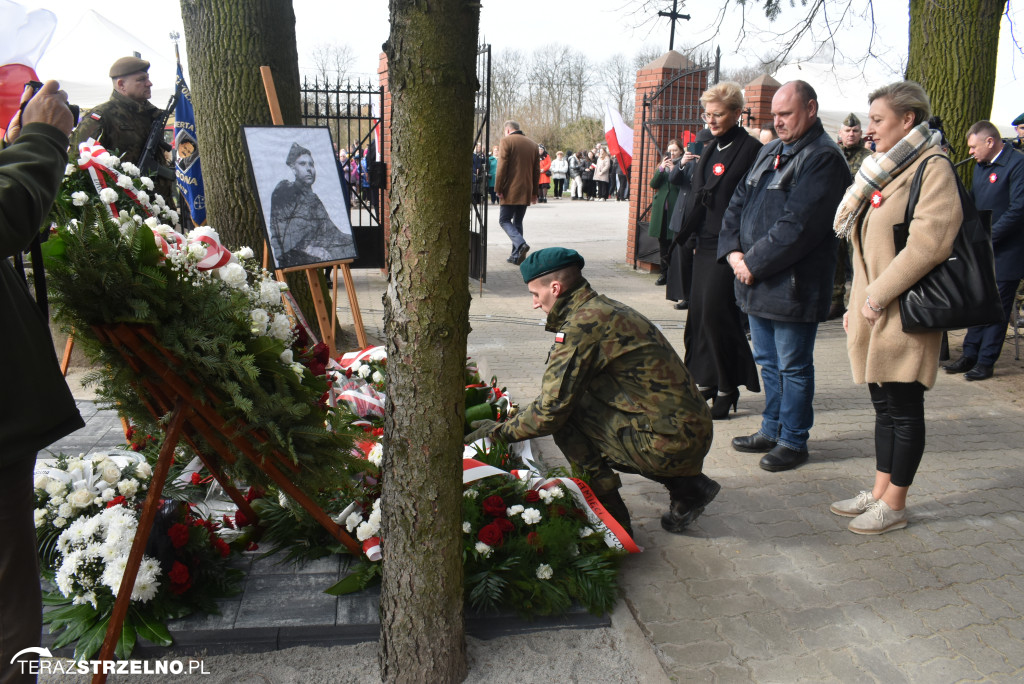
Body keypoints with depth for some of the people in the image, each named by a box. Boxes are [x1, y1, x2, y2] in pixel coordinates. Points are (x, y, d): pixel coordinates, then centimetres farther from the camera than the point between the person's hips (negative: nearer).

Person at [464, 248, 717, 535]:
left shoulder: (584, 323, -16)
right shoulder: (607, 309, 13)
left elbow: (551, 410, -15)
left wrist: (498, 431, 1)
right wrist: (519, 419, 20)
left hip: (668, 444, -9)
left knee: (566, 416, -8)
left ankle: (611, 518, 2)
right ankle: (687, 485, 18)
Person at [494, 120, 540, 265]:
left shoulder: (506, 141, -4)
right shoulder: (532, 144, 14)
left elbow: (501, 167, -12)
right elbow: (536, 170, 15)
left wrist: (498, 189, -9)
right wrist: (534, 192, 18)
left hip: (510, 191, -6)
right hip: (526, 192, 6)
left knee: (504, 220, 2)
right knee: (518, 221, 13)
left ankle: (521, 244, -21)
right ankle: (516, 256, 10)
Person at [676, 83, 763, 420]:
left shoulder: (750, 149, -10)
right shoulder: (711, 150, 15)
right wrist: (690, 234, 15)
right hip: (706, 242, 8)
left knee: (716, 311, -8)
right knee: (699, 311, 9)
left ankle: (727, 389, 5)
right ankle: (707, 381, 20)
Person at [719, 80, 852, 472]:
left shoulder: (823, 158, -13)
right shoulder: (770, 152, 15)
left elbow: (797, 226, -20)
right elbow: (738, 203, 15)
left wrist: (754, 263, -17)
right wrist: (733, 250, 0)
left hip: (793, 286, -8)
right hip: (756, 281, 8)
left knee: (793, 366, 3)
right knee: (768, 361, 18)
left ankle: (793, 441, 17)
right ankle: (772, 431, 32)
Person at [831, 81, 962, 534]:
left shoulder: (933, 169, -11)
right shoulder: (885, 172, 18)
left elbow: (928, 243, -22)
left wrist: (878, 296, -19)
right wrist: (857, 303, 16)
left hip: (904, 314, -9)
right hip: (874, 313, 9)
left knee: (903, 410, 0)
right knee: (884, 406, 14)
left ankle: (894, 505, 10)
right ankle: (879, 493, 23)